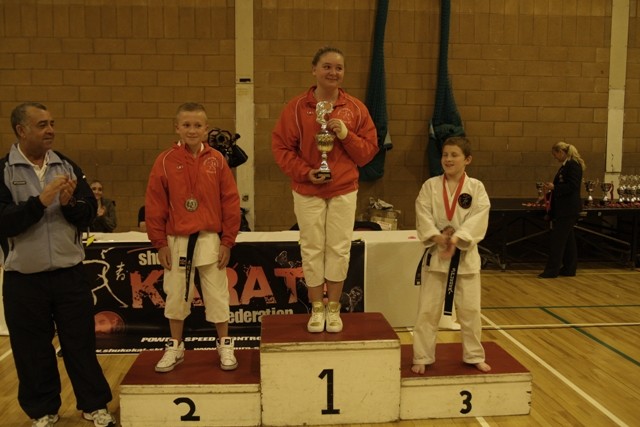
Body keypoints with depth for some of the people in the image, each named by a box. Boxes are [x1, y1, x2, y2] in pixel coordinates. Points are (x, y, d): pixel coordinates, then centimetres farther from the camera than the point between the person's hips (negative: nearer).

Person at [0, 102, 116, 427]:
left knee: (81, 342, 10)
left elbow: (89, 215, 2)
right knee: (33, 350, 11)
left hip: (71, 274, 2)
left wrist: (70, 203, -17)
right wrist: (40, 201, -23)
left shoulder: (67, 166, 4)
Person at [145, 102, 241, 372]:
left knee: (217, 294, 8)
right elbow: (154, 205, -2)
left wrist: (227, 241, -3)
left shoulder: (216, 160, -3)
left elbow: (230, 201, -2)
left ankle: (225, 345, 25)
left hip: (210, 239, 0)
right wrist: (160, 243, -3)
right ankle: (175, 347, 29)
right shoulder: (165, 161, -3)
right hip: (176, 240, 1)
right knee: (175, 295, 12)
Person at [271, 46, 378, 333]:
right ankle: (317, 309, 21)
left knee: (339, 249, 5)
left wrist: (346, 134, -15)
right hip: (307, 191, -1)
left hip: (344, 190, 1)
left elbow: (369, 149, 2)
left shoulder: (355, 108, 1)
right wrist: (305, 172, -14)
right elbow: (281, 147, -2)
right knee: (312, 249, 6)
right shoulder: (297, 107, -3)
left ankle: (333, 308, 21)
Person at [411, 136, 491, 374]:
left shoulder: (476, 187, -1)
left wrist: (456, 239, -24)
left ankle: (474, 356, 29)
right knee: (427, 309, 4)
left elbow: (478, 219, -12)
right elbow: (423, 216, -8)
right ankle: (422, 357, 18)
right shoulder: (430, 185, 0)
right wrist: (437, 237, -23)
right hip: (435, 255, 0)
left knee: (470, 309, 9)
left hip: (465, 255, 0)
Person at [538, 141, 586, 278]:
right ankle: (569, 268, 21)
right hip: (564, 209, 10)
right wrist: (550, 191, 14)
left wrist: (554, 187, -17)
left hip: (568, 209, -10)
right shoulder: (566, 166, 15)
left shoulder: (573, 165, -14)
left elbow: (572, 186, -22)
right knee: (567, 239, 13)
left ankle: (551, 270, -2)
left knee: (557, 238, -7)